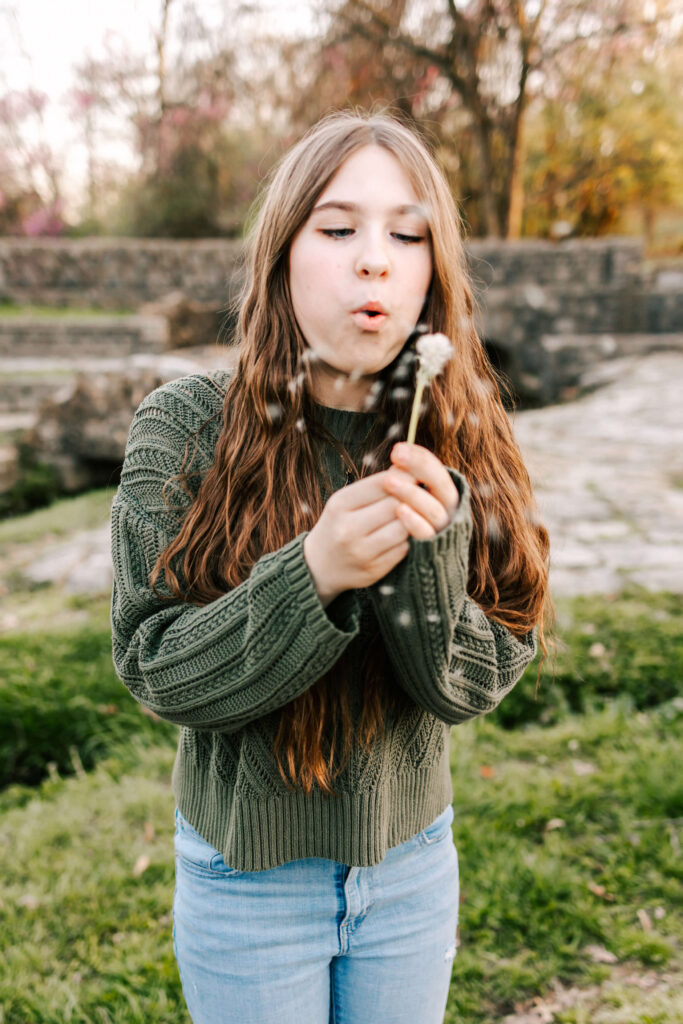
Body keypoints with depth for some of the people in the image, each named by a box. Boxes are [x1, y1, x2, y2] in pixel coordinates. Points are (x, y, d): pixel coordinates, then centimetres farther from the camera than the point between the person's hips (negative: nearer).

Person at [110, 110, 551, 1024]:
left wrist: (432, 546, -29)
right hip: (249, 871, -2)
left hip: (413, 858, 3)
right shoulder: (187, 427, -15)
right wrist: (314, 574, -31)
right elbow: (156, 669, -16)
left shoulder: (458, 437, -9)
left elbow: (475, 684, -11)